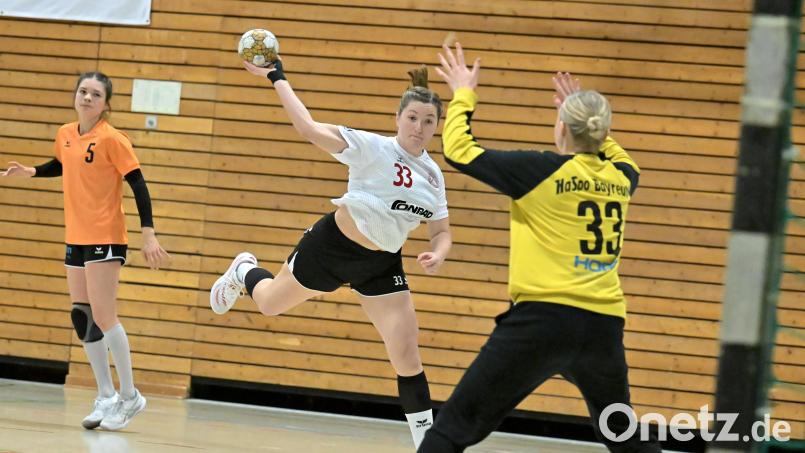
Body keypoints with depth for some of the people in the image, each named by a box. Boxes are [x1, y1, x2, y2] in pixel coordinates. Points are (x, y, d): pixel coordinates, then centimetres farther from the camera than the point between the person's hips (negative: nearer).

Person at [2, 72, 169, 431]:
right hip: (75, 239, 7)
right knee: (83, 319, 6)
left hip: (106, 239, -7)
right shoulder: (65, 135, 8)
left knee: (102, 318, -9)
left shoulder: (112, 139, -12)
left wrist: (149, 235, -20)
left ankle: (129, 397, 4)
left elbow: (138, 185, -13)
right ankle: (106, 397, 17)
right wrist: (30, 172, 12)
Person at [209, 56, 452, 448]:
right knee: (269, 303, 18)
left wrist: (437, 255, -18)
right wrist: (277, 78, -29)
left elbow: (441, 232, 5)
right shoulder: (372, 148, -22)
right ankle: (244, 271, 56)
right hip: (331, 246, -3)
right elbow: (309, 128, -29)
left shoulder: (433, 175, -3)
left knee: (407, 355, -8)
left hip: (381, 265, 4)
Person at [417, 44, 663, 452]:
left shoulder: (542, 171, -6)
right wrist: (589, 122, 38)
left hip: (542, 320, -5)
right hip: (604, 326, 5)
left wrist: (463, 96, 15)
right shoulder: (620, 179, 8)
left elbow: (459, 151, 1)